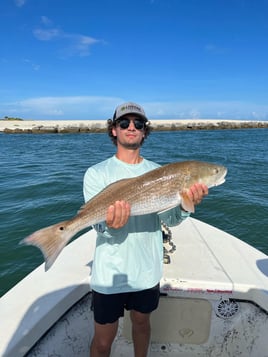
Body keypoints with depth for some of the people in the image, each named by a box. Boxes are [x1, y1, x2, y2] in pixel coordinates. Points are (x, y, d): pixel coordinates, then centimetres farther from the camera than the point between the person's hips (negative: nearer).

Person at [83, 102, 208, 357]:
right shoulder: (97, 173, -9)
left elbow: (170, 219, -9)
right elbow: (100, 226, -16)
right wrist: (110, 225, -39)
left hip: (147, 270, 3)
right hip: (110, 273, -2)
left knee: (142, 322, 25)